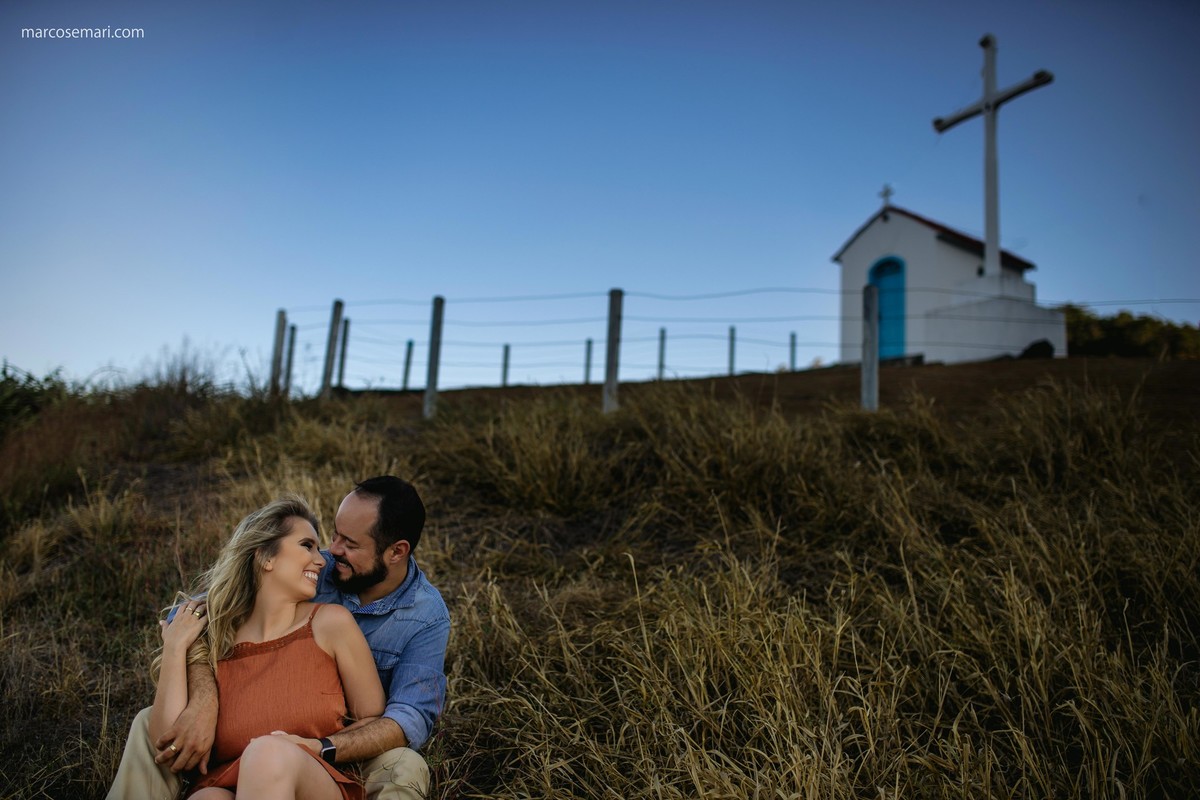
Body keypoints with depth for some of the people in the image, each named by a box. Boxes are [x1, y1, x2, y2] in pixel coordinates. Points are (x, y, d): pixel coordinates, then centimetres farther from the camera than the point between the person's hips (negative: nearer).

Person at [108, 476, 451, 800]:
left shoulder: (428, 618, -15)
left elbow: (412, 718, -23)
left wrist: (321, 749, -39)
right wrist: (204, 702, -31)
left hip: (351, 752, -2)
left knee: (405, 768, -35)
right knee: (151, 723, -15)